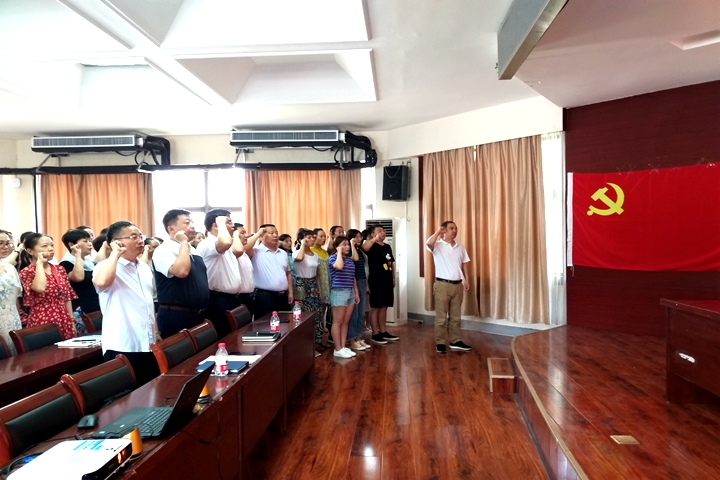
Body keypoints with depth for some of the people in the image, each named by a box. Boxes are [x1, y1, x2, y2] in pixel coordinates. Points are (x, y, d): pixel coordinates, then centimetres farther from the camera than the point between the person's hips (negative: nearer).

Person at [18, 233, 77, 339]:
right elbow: (40, 288, -27)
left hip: (64, 322, 5)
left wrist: (72, 322, 10)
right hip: (43, 323, -5)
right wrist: (39, 263, -15)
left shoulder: (60, 269, 10)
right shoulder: (26, 272, -5)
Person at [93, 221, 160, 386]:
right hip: (122, 348, -7)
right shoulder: (106, 266, -9)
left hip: (148, 345, 7)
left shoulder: (145, 267, 13)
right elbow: (101, 282, -34)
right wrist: (115, 253, -21)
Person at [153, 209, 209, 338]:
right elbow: (182, 271, -31)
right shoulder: (163, 251, -13)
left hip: (198, 315, 8)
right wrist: (183, 242, -19)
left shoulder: (193, 250, 14)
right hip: (176, 317, -8)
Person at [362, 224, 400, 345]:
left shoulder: (387, 247, 14)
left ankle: (383, 332, 23)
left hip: (388, 282, 7)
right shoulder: (373, 247, -8)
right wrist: (375, 239, -28)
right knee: (375, 308, 0)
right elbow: (364, 247, -33)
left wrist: (393, 279, 17)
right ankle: (375, 334, 7)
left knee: (384, 307, 13)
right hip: (376, 282, -7)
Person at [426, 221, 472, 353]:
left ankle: (455, 341, 22)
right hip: (442, 284, -5)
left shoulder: (460, 246, 11)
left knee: (455, 316, 13)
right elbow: (428, 243, -30)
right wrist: (438, 231, -20)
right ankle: (440, 343, 10)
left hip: (457, 285, 5)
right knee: (441, 317, 1)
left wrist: (467, 279, 8)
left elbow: (464, 264, 15)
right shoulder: (438, 245, -7)